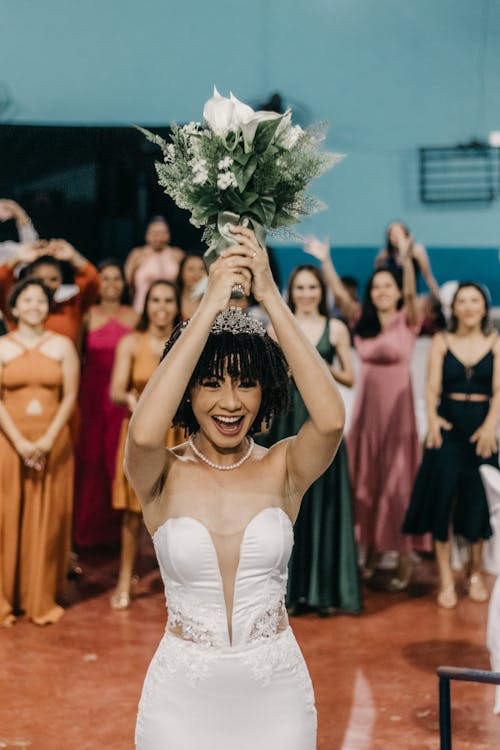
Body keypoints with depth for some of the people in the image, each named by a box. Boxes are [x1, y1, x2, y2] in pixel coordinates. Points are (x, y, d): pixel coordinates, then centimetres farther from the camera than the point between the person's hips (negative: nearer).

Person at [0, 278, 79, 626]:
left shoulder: (63, 345, 5)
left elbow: (70, 396, 0)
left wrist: (48, 440, -11)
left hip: (53, 442, 0)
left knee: (48, 521, 2)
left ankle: (43, 599, 11)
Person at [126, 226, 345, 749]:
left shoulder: (282, 469, -5)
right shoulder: (165, 475, -7)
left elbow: (331, 419, -25)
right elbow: (143, 432, -30)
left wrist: (270, 297, -24)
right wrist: (211, 305, -27)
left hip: (275, 692, 1)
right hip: (182, 692, -1)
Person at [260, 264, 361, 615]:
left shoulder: (336, 329, 6)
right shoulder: (277, 328, 8)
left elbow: (350, 379, 8)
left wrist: (326, 367, -9)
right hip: (286, 419, 1)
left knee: (323, 502, -1)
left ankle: (324, 590, 7)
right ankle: (290, 589, 8)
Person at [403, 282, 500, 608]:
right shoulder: (441, 342, 5)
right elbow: (432, 386, -3)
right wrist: (432, 417, -22)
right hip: (448, 425, 0)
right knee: (443, 496, -6)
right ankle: (446, 580, 2)